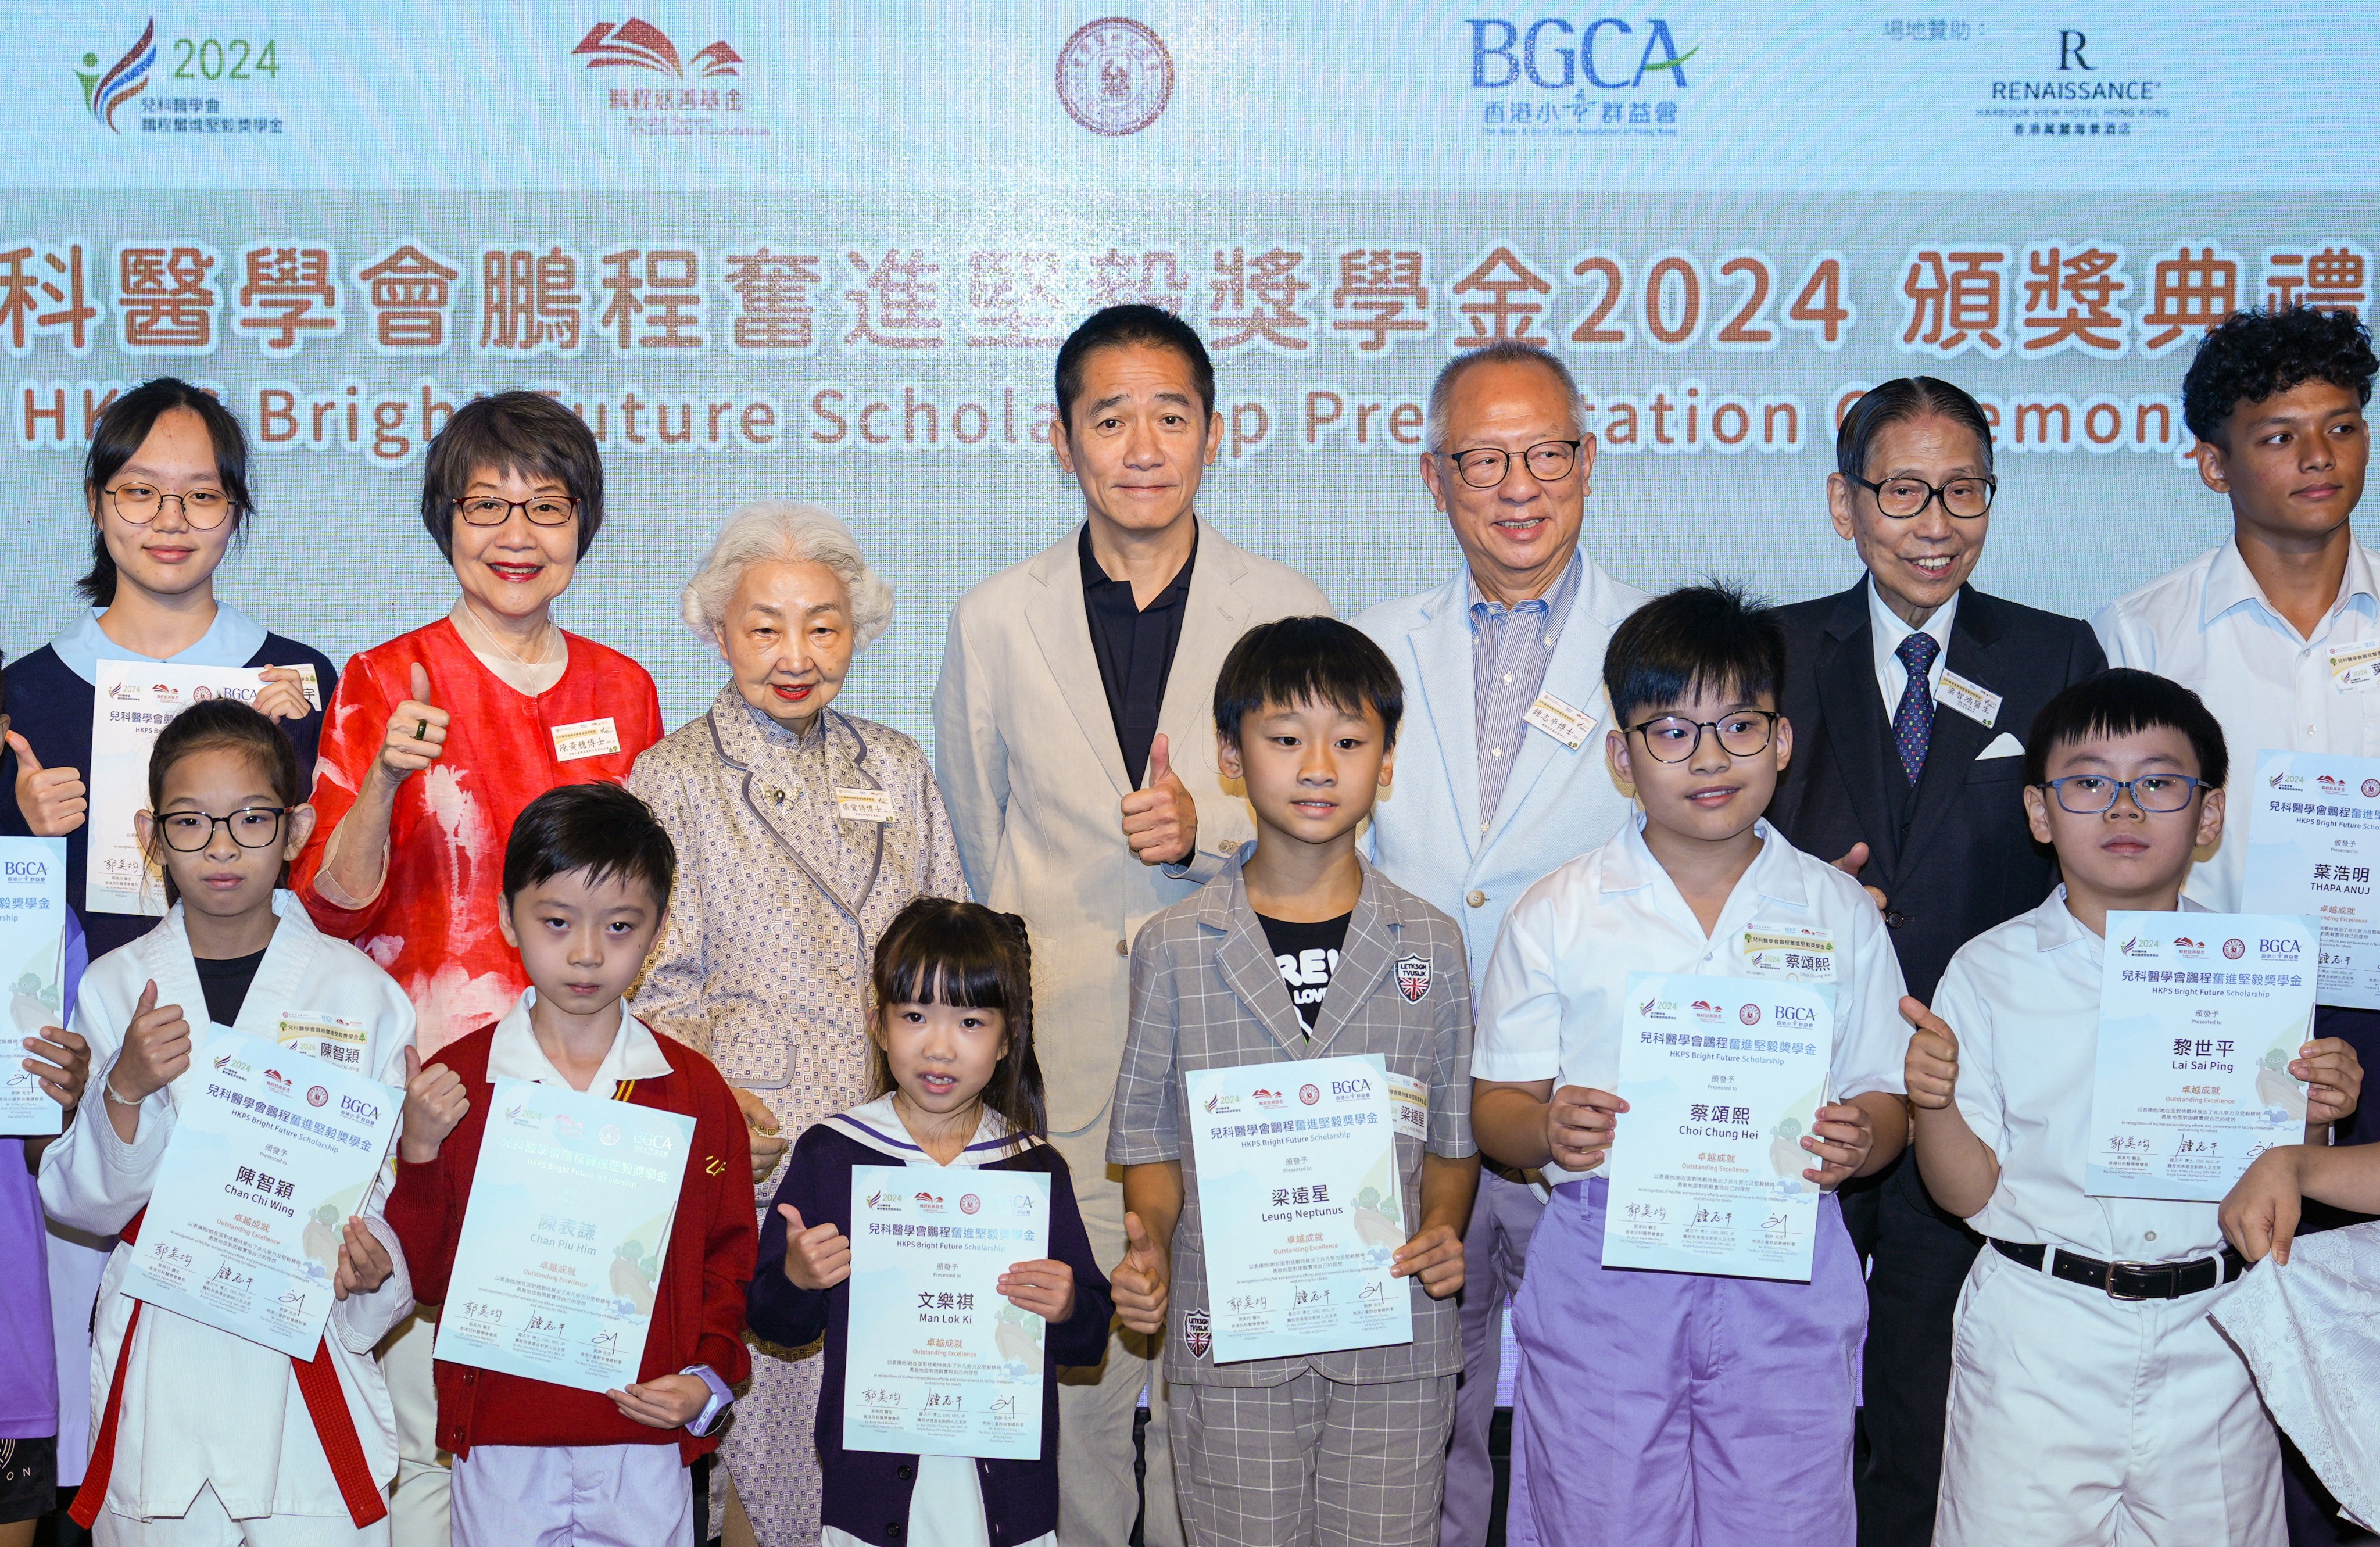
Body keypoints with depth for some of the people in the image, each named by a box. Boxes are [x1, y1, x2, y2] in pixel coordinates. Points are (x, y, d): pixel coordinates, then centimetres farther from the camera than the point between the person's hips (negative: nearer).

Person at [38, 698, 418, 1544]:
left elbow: (393, 1184, 2)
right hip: (159, 1351, 1)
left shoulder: (358, 991, -1)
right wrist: (124, 1091, -13)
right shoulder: (114, 988, 3)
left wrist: (371, 1265, -18)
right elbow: (82, 1205, 4)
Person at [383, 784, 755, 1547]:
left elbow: (732, 1255, 6)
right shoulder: (453, 1081, -1)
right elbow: (422, 1273, 0)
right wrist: (419, 1152, -13)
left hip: (644, 1445, 1)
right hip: (500, 1441, 0)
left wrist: (709, 1377, -6)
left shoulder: (695, 1091, 1)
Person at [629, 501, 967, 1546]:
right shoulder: (673, 782, 0)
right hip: (764, 1156, -4)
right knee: (784, 1430, -2)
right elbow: (658, 993, -3)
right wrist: (761, 1130, -14)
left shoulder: (896, 768, 12)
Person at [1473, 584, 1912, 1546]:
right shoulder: (1555, 916, 4)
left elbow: (1887, 1100, 9)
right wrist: (1546, 1129, -19)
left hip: (1787, 1277, 1)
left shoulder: (1839, 913, 8)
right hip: (1602, 1276, 0)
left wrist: (1858, 1142, -14)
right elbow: (1496, 1105, 3)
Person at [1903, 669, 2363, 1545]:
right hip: (2039, 1337, -1)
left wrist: (2313, 1117, -9)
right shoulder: (1990, 972, -2)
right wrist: (1934, 1104, -20)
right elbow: (1973, 1193, -2)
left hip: (2208, 1341, 2)